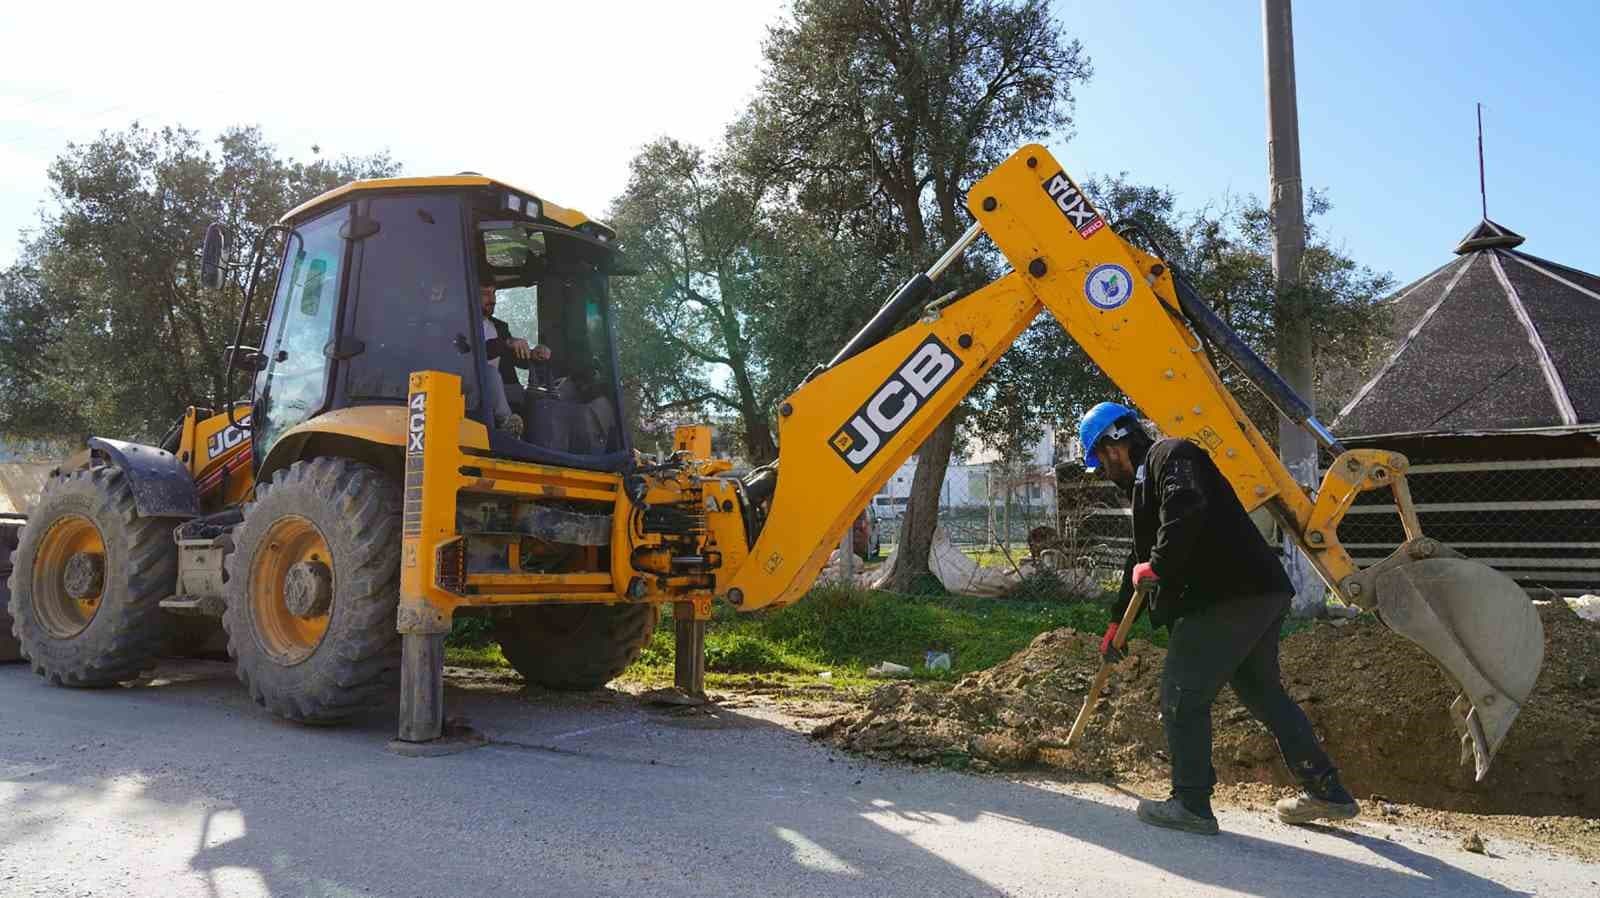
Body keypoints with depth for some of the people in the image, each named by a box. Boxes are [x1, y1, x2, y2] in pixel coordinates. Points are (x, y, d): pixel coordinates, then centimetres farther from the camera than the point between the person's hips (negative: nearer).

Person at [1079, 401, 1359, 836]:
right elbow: (1142, 556, 33)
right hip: (1259, 594, 11)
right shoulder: (1145, 480, 25)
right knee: (1263, 692, 19)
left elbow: (1187, 510, -29)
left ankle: (1190, 804, 4)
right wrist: (1116, 623, 39)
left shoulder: (1170, 456, -6)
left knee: (1183, 695, -3)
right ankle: (1327, 792, 27)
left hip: (1229, 598, -11)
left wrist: (1157, 566, -18)